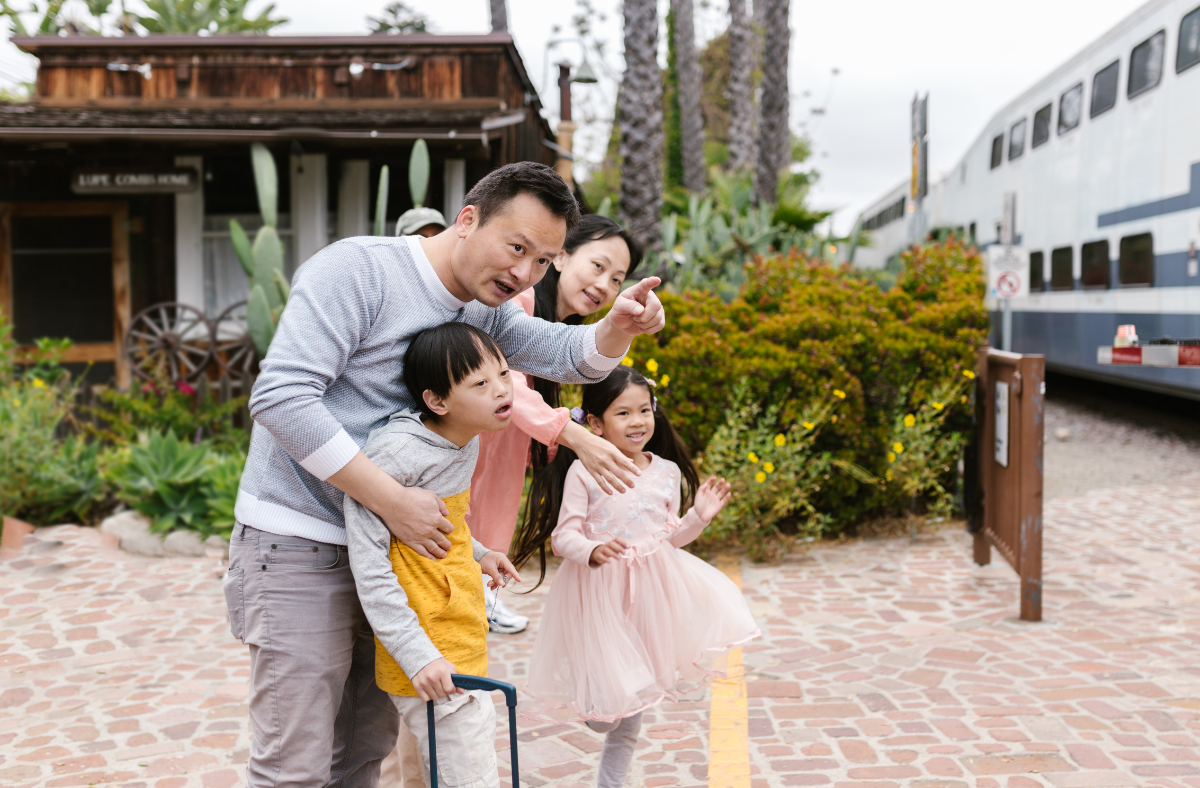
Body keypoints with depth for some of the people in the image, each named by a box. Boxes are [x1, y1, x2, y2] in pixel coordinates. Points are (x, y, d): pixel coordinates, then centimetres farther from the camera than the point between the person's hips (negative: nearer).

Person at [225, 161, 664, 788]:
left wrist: (618, 328, -17)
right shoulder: (358, 268, -16)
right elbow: (281, 396, -24)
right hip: (299, 546, -8)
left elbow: (573, 357, 7)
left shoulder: (483, 310, 11)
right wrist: (393, 501, -24)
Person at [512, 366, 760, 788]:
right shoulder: (583, 473, -12)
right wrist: (592, 551, -31)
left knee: (633, 710, 14)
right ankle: (599, 703, 36)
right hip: (600, 591, -4)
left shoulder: (666, 472, 1)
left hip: (651, 588, 4)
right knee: (604, 717, -1)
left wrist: (699, 516, -4)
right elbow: (563, 535, -12)